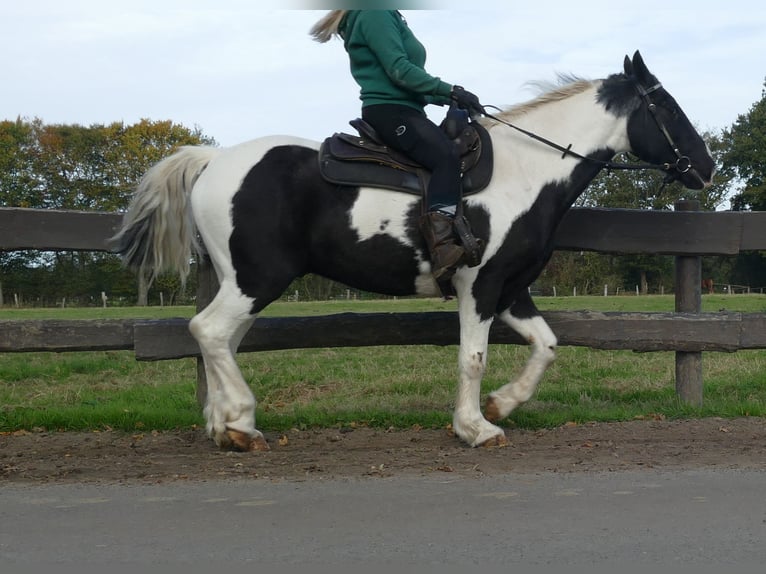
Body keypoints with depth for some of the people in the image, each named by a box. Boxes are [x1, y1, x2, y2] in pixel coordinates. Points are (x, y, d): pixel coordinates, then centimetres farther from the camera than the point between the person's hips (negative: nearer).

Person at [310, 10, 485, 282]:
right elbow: (399, 69, -16)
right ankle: (442, 248, -45)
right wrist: (451, 91, -19)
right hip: (389, 110, -11)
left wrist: (447, 98, 13)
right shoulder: (375, 14, -6)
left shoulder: (388, 16, 25)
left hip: (403, 109, 11)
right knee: (448, 157, -31)